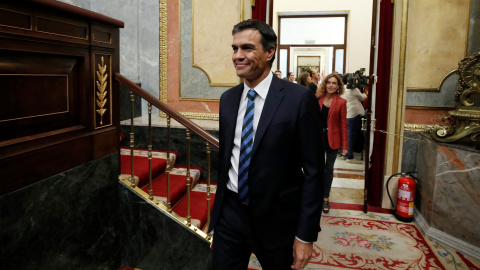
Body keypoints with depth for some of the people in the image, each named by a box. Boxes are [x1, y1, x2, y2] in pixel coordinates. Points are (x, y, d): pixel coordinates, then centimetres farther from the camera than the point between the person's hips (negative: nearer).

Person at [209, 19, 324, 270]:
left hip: (275, 219, -4)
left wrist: (306, 235, -11)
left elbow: (313, 171, -12)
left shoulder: (299, 99, -14)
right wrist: (218, 211, 16)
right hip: (229, 212, 4)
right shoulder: (227, 99, 3)